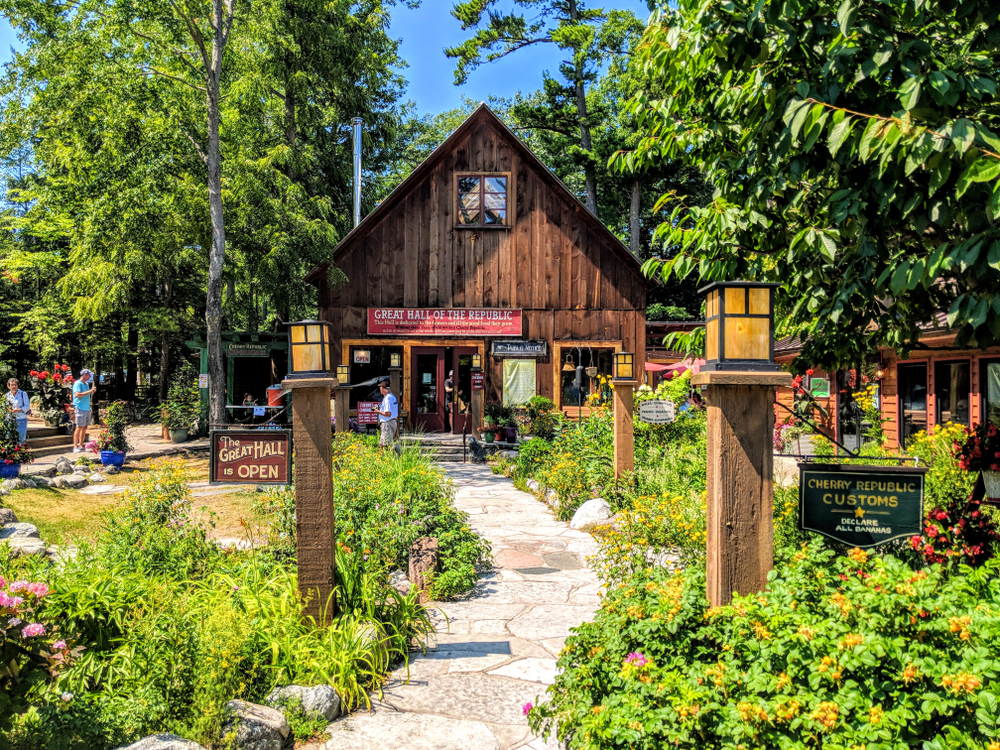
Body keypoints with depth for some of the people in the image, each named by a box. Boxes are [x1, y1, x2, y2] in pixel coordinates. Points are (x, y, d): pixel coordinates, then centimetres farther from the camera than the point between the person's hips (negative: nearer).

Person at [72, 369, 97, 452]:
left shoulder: (86, 384, 18)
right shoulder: (78, 384, -8)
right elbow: (77, 395, -21)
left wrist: (92, 390, 13)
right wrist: (89, 391, -19)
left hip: (87, 408, 8)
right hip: (80, 408, -8)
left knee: (85, 427, 9)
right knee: (79, 427, -8)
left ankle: (81, 446, 15)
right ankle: (75, 447, -4)